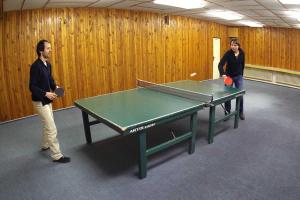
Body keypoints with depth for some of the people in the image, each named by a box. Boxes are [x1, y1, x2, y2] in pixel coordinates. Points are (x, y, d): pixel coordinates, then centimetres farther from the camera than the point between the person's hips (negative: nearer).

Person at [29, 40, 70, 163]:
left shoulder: (48, 64, 5)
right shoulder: (35, 66, -21)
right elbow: (32, 87, -22)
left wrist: (55, 87, 0)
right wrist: (45, 93, -32)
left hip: (47, 100, 10)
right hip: (40, 102, -9)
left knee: (47, 125, 25)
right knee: (52, 129, -7)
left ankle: (45, 145, 47)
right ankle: (57, 156, 3)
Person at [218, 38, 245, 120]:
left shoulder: (242, 53, -6)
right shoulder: (228, 53, -18)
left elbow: (242, 65, 9)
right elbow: (220, 64, -27)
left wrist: (241, 75, 13)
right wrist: (223, 74, -42)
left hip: (239, 76, 2)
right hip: (229, 76, -2)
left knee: (240, 95, 2)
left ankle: (241, 112, 20)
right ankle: (227, 113, 18)